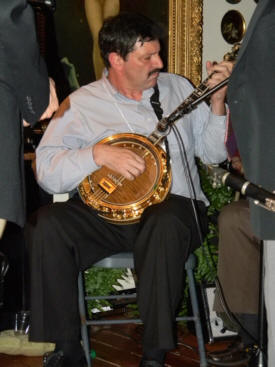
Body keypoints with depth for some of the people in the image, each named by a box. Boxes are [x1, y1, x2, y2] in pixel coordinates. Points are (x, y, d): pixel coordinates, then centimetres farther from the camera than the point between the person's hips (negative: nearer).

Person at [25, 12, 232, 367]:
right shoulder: (81, 103, 5)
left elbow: (214, 152, 12)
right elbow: (46, 169, -4)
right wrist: (99, 153, -17)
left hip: (173, 205, 0)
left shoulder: (178, 88, 13)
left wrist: (217, 101, -2)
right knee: (45, 225, -26)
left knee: (166, 222, -36)